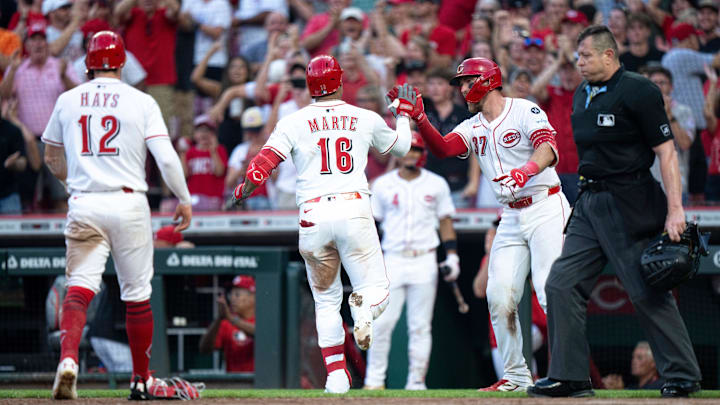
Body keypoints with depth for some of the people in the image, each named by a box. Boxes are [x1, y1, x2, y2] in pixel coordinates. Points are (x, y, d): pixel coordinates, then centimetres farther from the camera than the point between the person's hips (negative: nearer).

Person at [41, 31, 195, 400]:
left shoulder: (67, 101, 8)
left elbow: (52, 158, 20)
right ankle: (141, 380, 17)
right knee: (137, 294, 9)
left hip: (83, 204, 1)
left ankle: (68, 358, -29)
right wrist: (184, 200, 5)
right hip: (128, 203, -1)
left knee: (80, 286, -4)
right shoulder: (141, 102, 0)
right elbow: (166, 158, -7)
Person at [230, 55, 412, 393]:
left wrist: (242, 191, 14)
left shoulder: (294, 122, 6)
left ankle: (336, 375, 3)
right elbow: (401, 147, 28)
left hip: (313, 216, 1)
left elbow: (263, 164, -3)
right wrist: (404, 112, 44)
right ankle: (364, 308, -33)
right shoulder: (366, 120, 10)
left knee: (326, 300, 13)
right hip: (354, 210, -1)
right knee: (376, 287, 5)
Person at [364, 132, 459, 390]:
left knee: (420, 326, 0)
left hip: (425, 262, 0)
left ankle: (416, 383, 4)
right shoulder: (383, 185, 8)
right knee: (381, 323, -8)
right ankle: (374, 380, 0)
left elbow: (446, 222, 10)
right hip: (392, 260, 0)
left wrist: (452, 255, -1)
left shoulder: (436, 185, 8)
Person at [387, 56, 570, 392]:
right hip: (511, 218, 7)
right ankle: (516, 376, 8)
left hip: (545, 208, -7)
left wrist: (526, 170, -42)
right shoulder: (473, 127, 15)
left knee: (550, 290, -17)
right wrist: (419, 119, -15)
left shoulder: (524, 111, -6)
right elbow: (443, 148, -1)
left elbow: (548, 148, -22)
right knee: (499, 297, -1)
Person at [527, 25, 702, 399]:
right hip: (589, 204, 8)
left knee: (648, 293, -7)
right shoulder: (582, 95, 14)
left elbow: (666, 150, -13)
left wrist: (674, 209, -20)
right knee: (561, 285, 0)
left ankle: (682, 376, 3)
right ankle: (569, 377, 4)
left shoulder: (638, 91, -10)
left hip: (630, 206, -8)